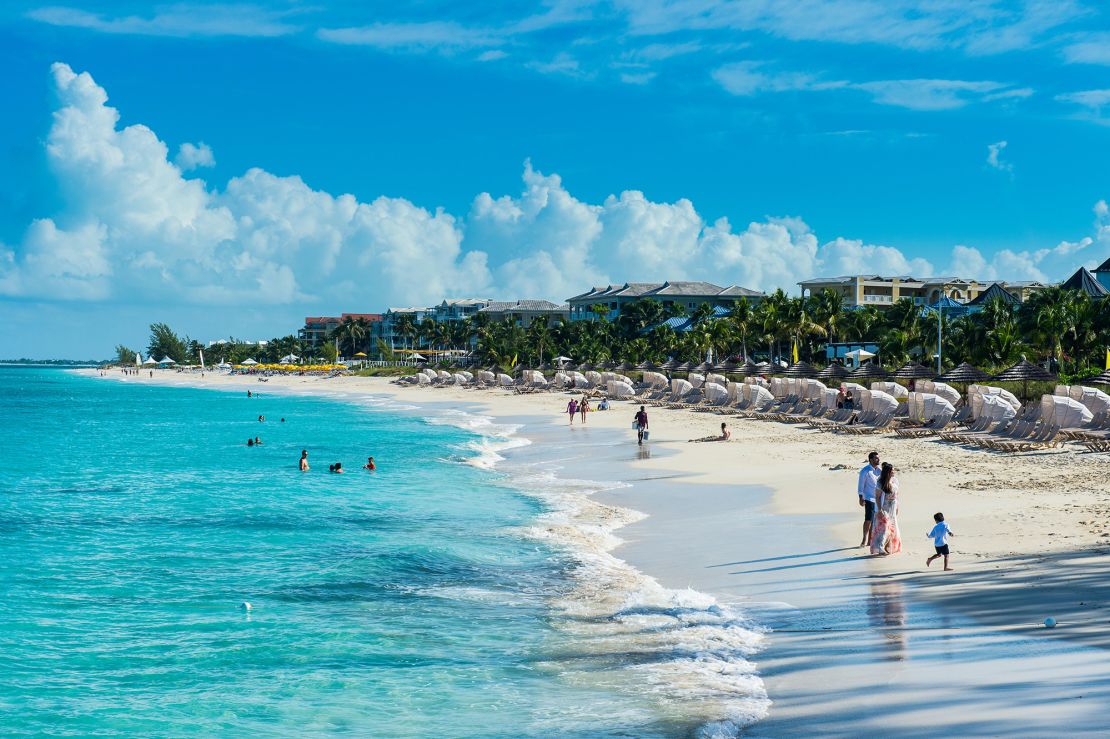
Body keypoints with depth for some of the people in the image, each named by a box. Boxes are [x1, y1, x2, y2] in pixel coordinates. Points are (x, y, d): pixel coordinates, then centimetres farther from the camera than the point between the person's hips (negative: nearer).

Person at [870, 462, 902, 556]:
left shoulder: (895, 480, 0)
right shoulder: (881, 483, -17)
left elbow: (896, 494, 10)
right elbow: (877, 497, -15)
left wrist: (897, 507, 11)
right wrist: (879, 510, -19)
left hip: (892, 509, 6)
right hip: (884, 509, -6)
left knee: (892, 528, 11)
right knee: (883, 528, -7)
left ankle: (890, 547, 23)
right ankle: (880, 549, -1)